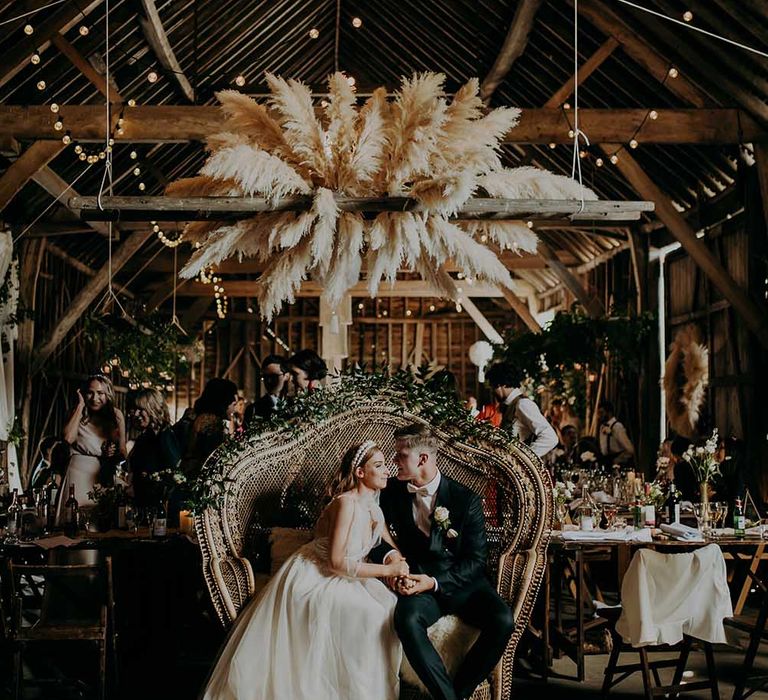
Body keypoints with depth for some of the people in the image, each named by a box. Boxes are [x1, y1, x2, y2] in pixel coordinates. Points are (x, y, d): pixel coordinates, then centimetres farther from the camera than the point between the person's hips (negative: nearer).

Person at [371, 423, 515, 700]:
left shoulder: (466, 499, -2)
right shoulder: (392, 493, 6)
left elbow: (476, 559, -4)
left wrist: (435, 582, -18)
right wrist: (388, 555, -9)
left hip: (462, 583, 0)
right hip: (420, 583, 1)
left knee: (502, 621, -29)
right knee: (407, 619, -35)